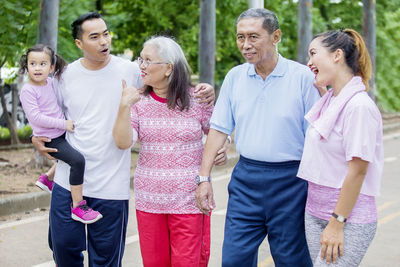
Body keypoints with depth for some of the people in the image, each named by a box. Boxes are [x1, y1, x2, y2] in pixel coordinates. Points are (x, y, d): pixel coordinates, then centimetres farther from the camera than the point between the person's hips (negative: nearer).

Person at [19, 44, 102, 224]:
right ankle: (77, 206, -18)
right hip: (49, 139, -9)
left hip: (61, 134, 9)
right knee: (78, 160, -24)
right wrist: (63, 123, -21)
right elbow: (35, 117, -22)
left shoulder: (50, 82, 7)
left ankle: (47, 179, 36)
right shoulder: (28, 90, -15)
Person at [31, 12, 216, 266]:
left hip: (111, 186, -2)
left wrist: (203, 92, -11)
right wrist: (37, 137, -1)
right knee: (63, 246, 9)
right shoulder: (66, 76, 2)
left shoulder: (130, 71, -4)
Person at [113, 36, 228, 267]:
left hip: (189, 202, -3)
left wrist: (219, 151, -9)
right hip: (149, 201, 3)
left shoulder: (197, 99, -3)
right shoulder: (140, 101, 3)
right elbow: (123, 142, -8)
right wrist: (125, 106, -18)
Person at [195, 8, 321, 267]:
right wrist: (204, 177, 3)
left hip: (289, 180, -3)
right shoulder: (235, 77, 6)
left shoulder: (303, 77, -7)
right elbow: (219, 128, 9)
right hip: (245, 179, 4)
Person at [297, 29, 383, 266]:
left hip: (349, 219, -8)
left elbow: (358, 170, -19)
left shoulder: (359, 106, -17)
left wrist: (337, 223, -17)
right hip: (315, 214, 8)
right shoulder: (328, 101, 9)